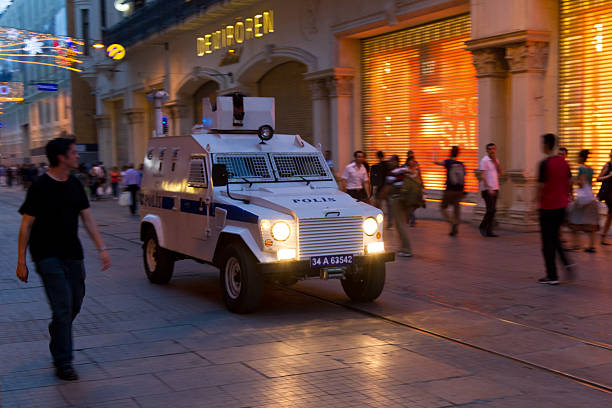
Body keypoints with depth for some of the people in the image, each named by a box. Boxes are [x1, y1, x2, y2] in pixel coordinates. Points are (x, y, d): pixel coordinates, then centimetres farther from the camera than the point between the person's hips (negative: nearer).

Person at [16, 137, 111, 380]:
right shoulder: (40, 187, -10)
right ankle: (63, 362, -1)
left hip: (72, 254, 6)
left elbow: (87, 219, 11)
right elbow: (26, 226, -8)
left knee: (74, 305, 11)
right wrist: (21, 261, -10)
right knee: (63, 307, -11)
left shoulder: (74, 185, 8)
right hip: (48, 257, -6)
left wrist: (102, 248, 3)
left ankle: (57, 345, 34)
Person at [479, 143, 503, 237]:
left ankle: (489, 231, 8)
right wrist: (489, 188, -19)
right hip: (487, 189, -7)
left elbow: (501, 173, 6)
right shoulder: (484, 160, -6)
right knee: (490, 210, -11)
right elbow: (482, 176, -12)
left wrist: (495, 162, -4)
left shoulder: (496, 160, 16)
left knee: (493, 210, 5)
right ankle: (483, 227, 7)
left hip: (495, 189, 7)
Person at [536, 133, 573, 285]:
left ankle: (552, 276, 5)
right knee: (555, 237, 22)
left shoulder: (545, 163, -15)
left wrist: (536, 203, -3)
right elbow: (568, 183, 11)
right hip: (561, 206, 7)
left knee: (547, 241, 2)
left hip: (548, 207, -7)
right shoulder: (564, 162, 5)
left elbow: (541, 187, -15)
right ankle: (567, 262, 5)